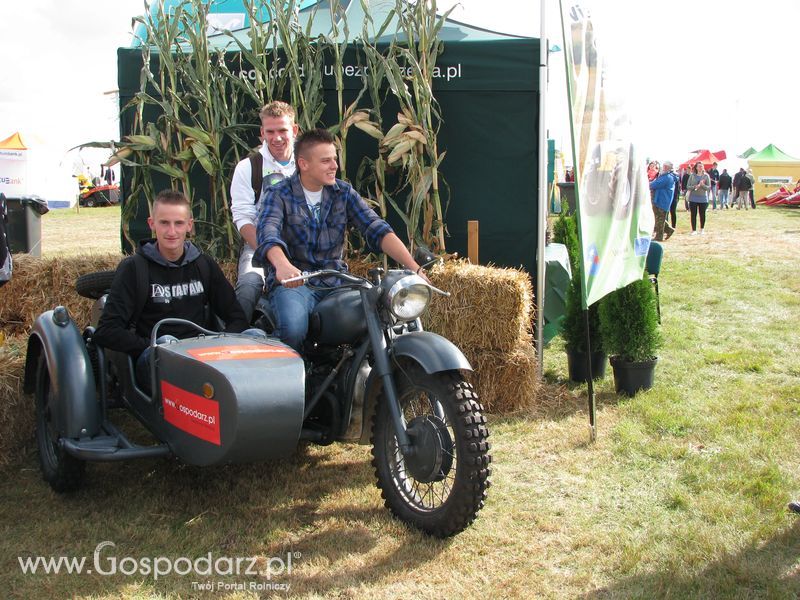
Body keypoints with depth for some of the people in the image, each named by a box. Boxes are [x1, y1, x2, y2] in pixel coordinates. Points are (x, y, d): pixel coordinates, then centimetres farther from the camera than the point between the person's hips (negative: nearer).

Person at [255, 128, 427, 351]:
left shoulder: (344, 192, 9)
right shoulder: (278, 194, -3)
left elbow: (377, 230, -2)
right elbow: (268, 232, -22)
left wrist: (413, 267, -17)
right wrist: (282, 265, -46)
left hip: (335, 280, 4)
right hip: (292, 281, -4)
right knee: (293, 329, -34)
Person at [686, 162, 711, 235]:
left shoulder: (706, 176, 0)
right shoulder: (692, 175, 1)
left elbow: (709, 187, -1)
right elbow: (688, 186, 0)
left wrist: (703, 185, -20)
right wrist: (694, 187, -18)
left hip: (703, 198, 0)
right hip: (693, 198, 0)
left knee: (702, 214, 6)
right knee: (693, 214, 1)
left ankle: (702, 229, 21)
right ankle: (694, 230, 9)